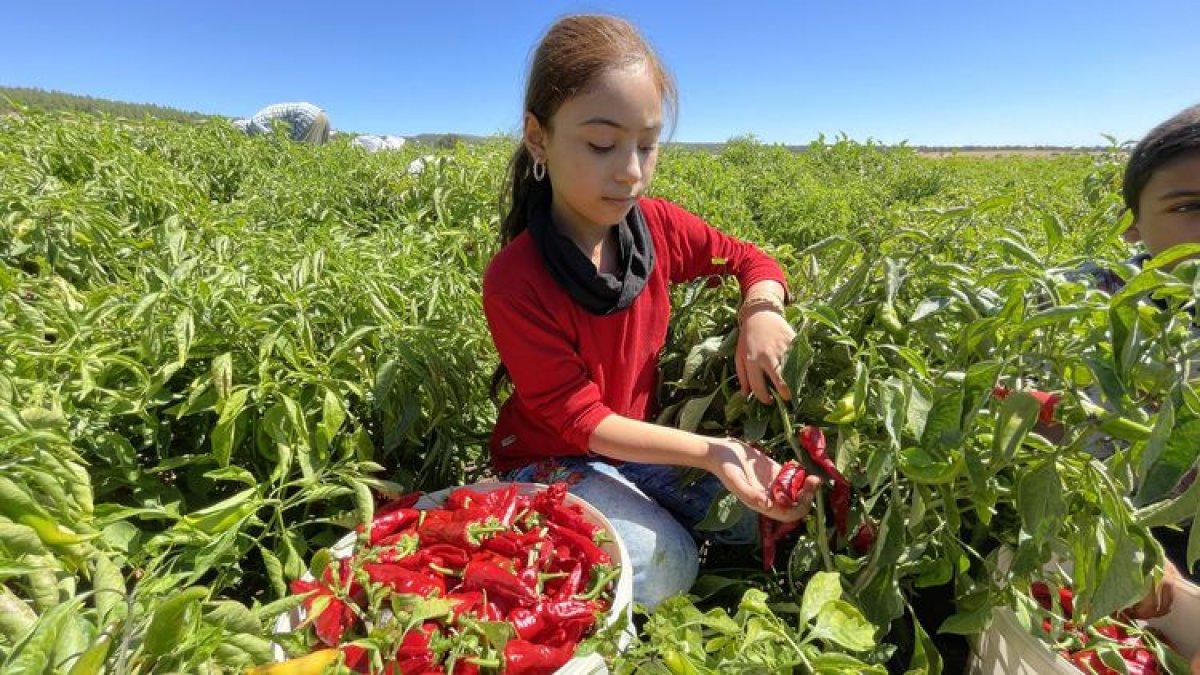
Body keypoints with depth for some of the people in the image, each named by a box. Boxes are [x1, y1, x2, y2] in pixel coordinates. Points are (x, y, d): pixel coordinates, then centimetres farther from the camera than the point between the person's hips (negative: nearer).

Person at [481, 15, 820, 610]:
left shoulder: (659, 226, -10)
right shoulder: (514, 281, -25)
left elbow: (753, 261, 5)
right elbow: (580, 421, -22)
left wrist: (761, 311, -19)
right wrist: (708, 451, -31)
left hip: (641, 441, 5)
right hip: (552, 460, -4)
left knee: (761, 514, -7)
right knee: (666, 572, -22)